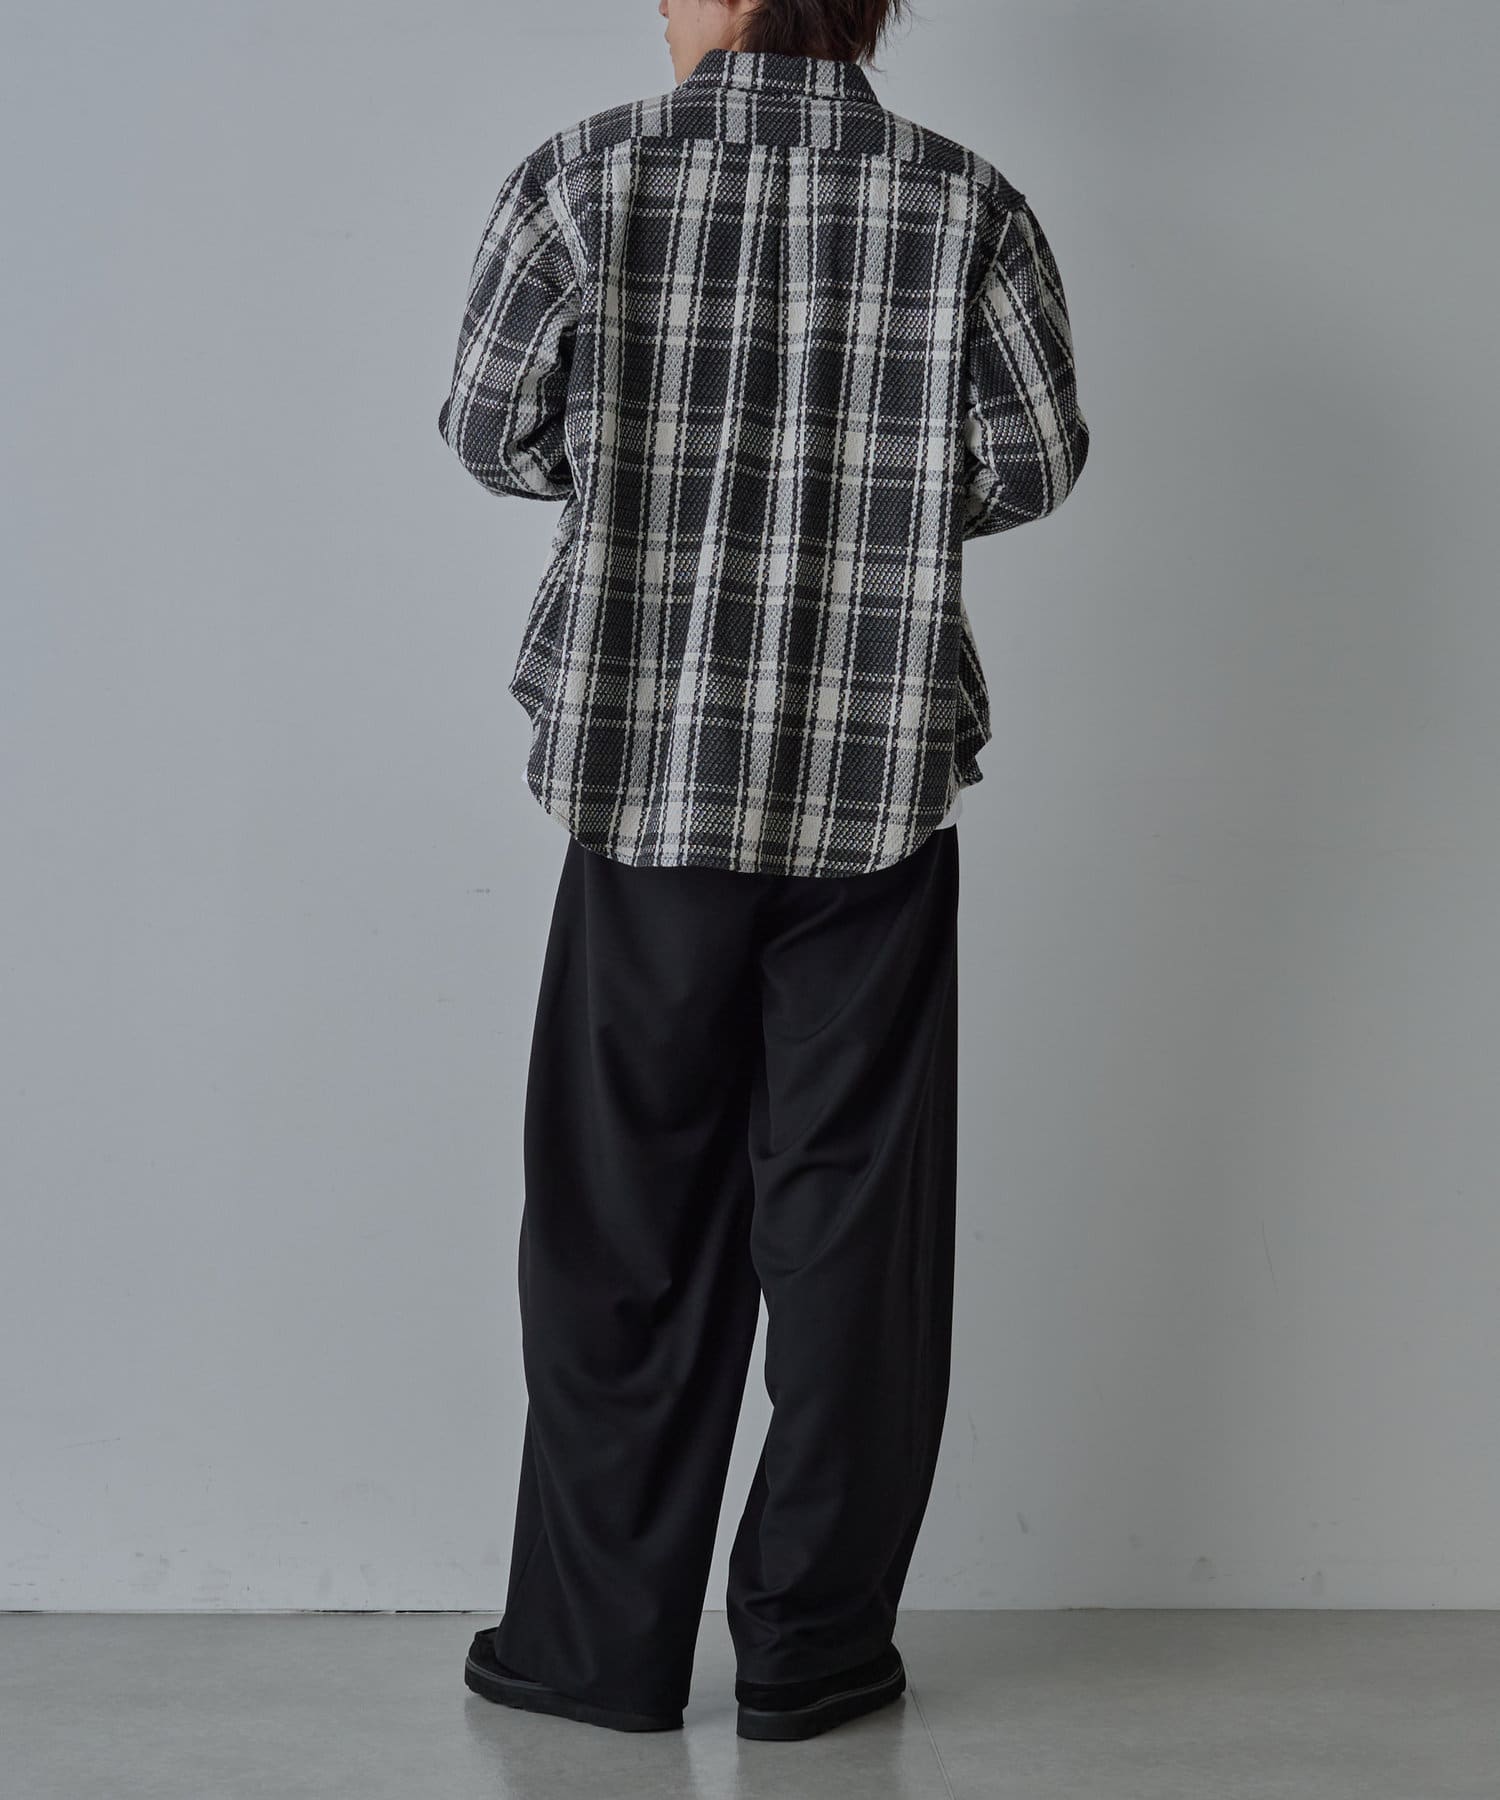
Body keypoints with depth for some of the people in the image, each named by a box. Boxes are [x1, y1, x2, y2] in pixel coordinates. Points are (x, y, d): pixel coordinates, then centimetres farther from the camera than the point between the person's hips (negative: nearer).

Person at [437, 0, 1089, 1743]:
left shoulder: (581, 180, -5)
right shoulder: (966, 204, -3)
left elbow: (489, 434, 3)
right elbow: (1037, 461, 4)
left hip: (645, 773, 0)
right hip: (885, 784, 1)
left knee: (626, 1216, 10)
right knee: (848, 1217, 9)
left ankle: (601, 1639, 18)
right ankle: (811, 1646, 16)